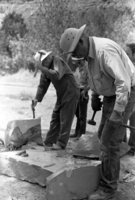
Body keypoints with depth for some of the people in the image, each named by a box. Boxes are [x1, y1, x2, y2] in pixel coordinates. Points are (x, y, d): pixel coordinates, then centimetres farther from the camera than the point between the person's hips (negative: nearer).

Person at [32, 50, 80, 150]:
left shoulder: (58, 61, -18)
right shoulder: (46, 68, 5)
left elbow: (57, 75, -37)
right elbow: (43, 84, 6)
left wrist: (42, 68, -34)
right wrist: (37, 98, -4)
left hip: (70, 93, -8)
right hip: (61, 95, 8)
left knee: (65, 119, -5)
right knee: (55, 118, 8)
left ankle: (61, 143, 3)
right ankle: (49, 142, 14)